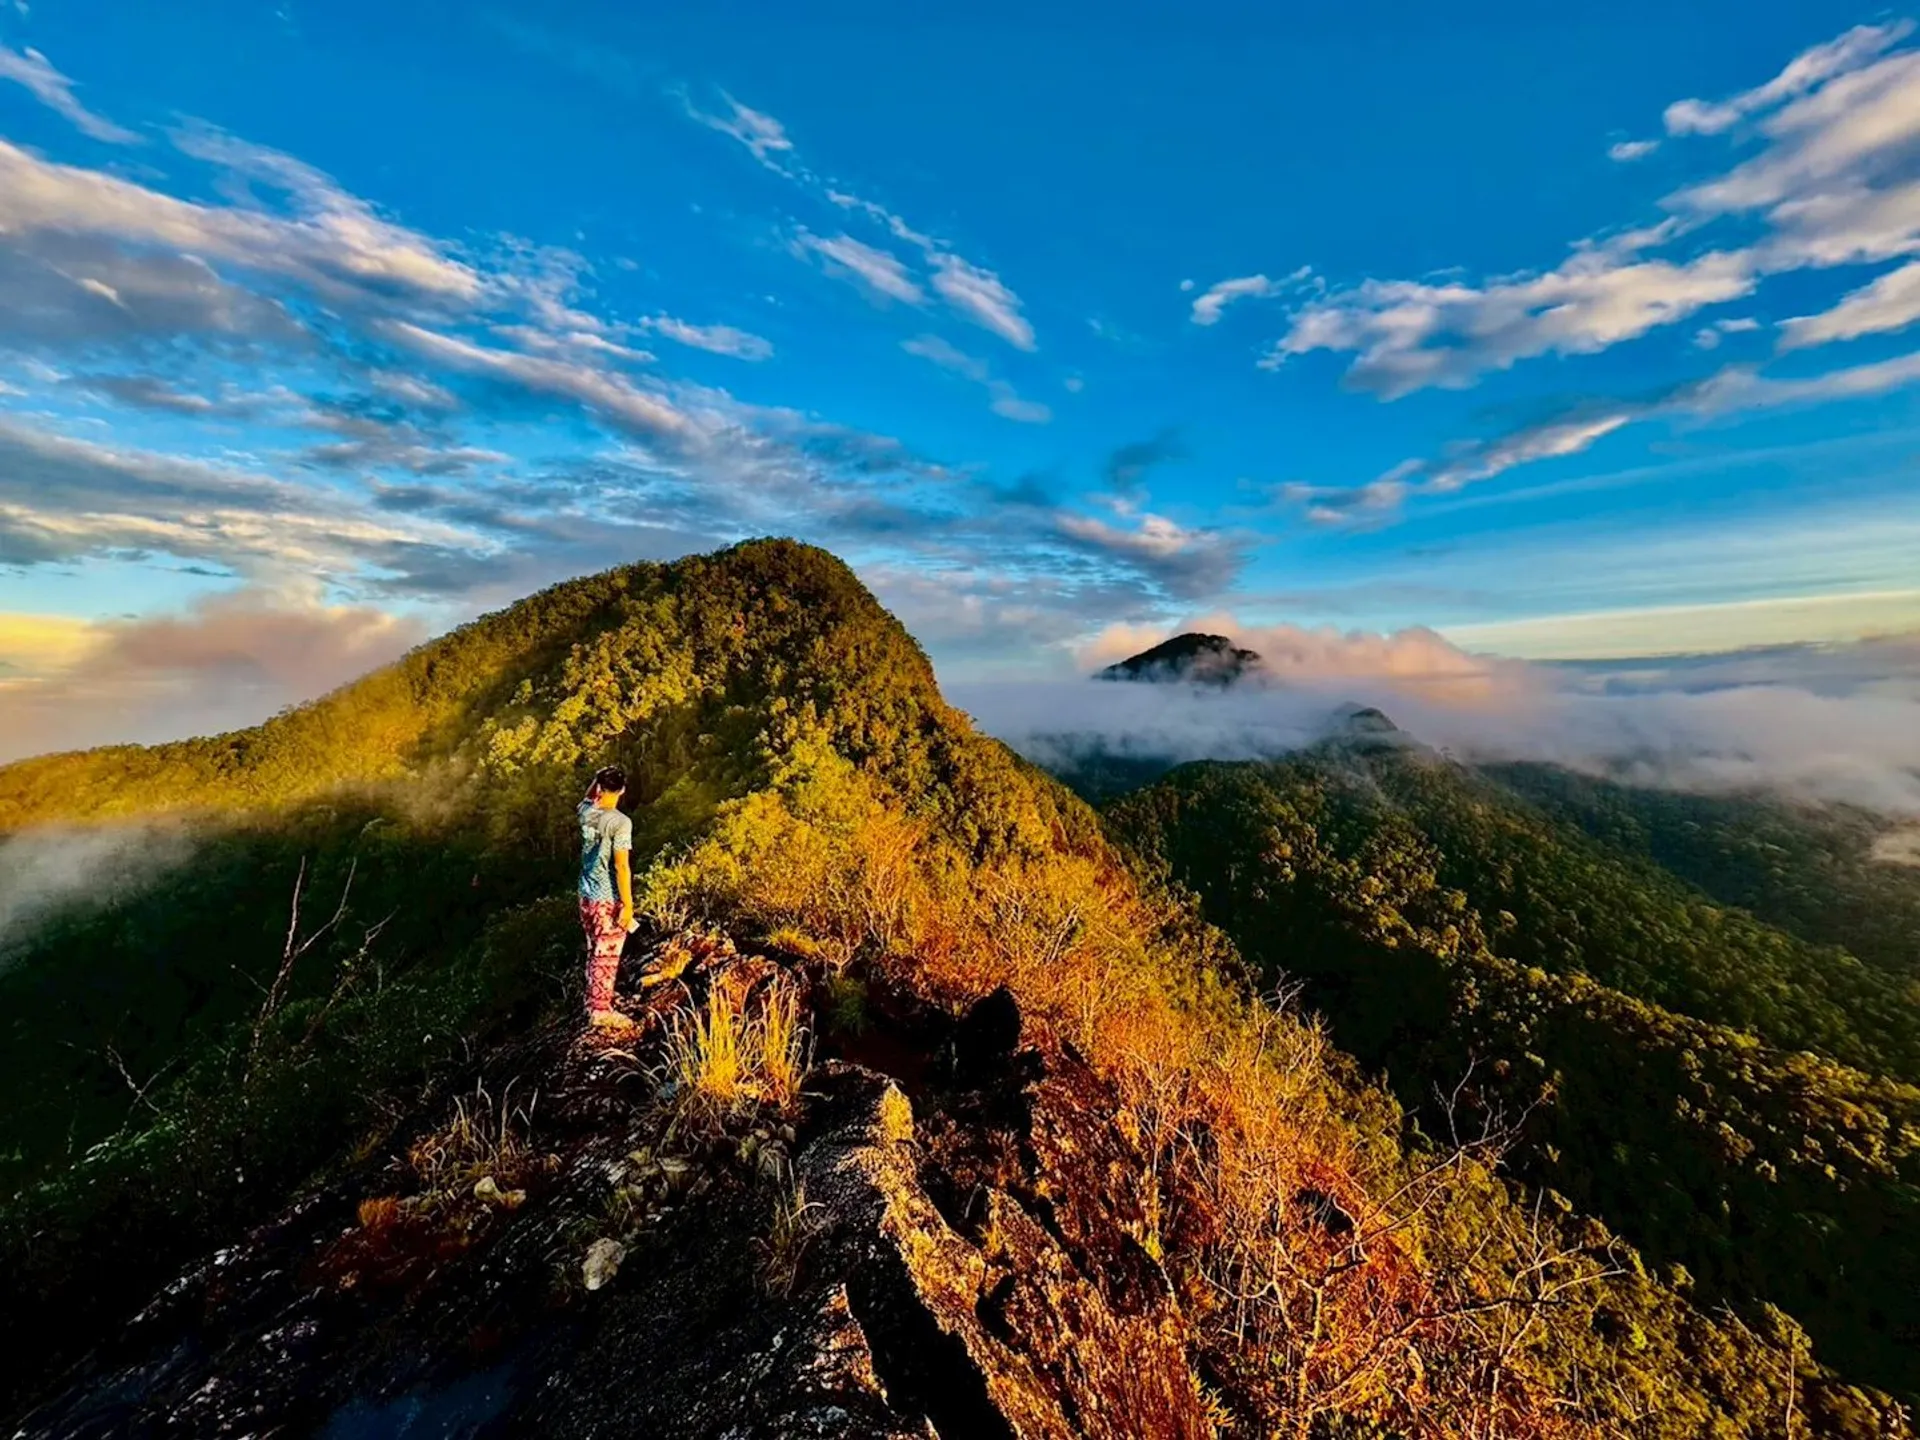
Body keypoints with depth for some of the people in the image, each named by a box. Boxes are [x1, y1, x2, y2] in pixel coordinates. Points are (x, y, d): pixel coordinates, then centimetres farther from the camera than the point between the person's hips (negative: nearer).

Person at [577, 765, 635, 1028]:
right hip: (609, 901, -7)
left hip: (587, 897, 7)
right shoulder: (620, 822, -21)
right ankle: (601, 1010, 14)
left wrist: (597, 779, 12)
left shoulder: (586, 813, -2)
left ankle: (593, 1001, 36)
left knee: (594, 953, 22)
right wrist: (628, 905, -16)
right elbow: (621, 867, -22)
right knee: (606, 957, 4)